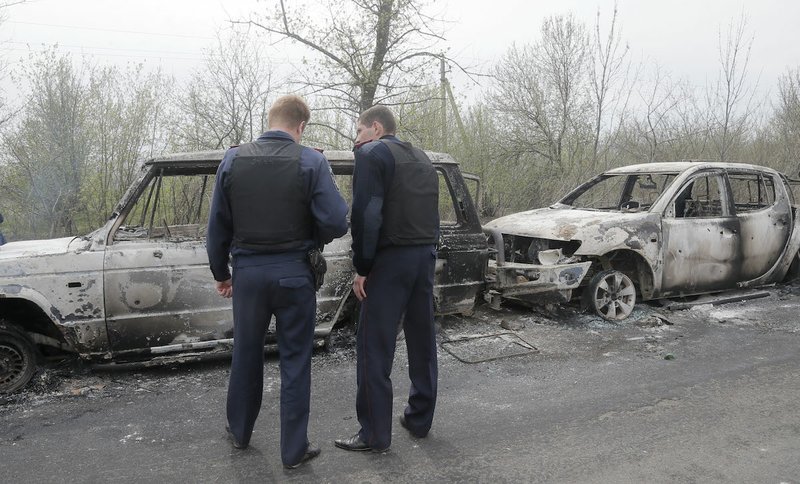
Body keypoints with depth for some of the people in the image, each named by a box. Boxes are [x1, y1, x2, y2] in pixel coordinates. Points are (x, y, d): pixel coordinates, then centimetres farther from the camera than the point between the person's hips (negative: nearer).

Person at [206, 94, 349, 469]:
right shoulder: (311, 161, -9)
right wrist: (310, 236, 6)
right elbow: (337, 222, -15)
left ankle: (239, 431, 38)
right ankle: (293, 449, 17)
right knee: (294, 361, 8)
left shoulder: (233, 160, 0)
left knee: (246, 353, 20)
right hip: (293, 272, -3)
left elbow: (218, 224, 4)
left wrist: (220, 272, 15)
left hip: (248, 271, 3)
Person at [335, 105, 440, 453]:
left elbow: (365, 213, -16)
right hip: (426, 256, 8)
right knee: (422, 341, 15)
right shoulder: (422, 159, 20)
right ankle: (419, 420, 26)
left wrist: (361, 267, -11)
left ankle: (375, 434, 5)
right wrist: (426, 251, 13)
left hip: (391, 258, -8)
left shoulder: (372, 153, -5)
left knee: (374, 348, -1)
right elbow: (431, 213, 17)